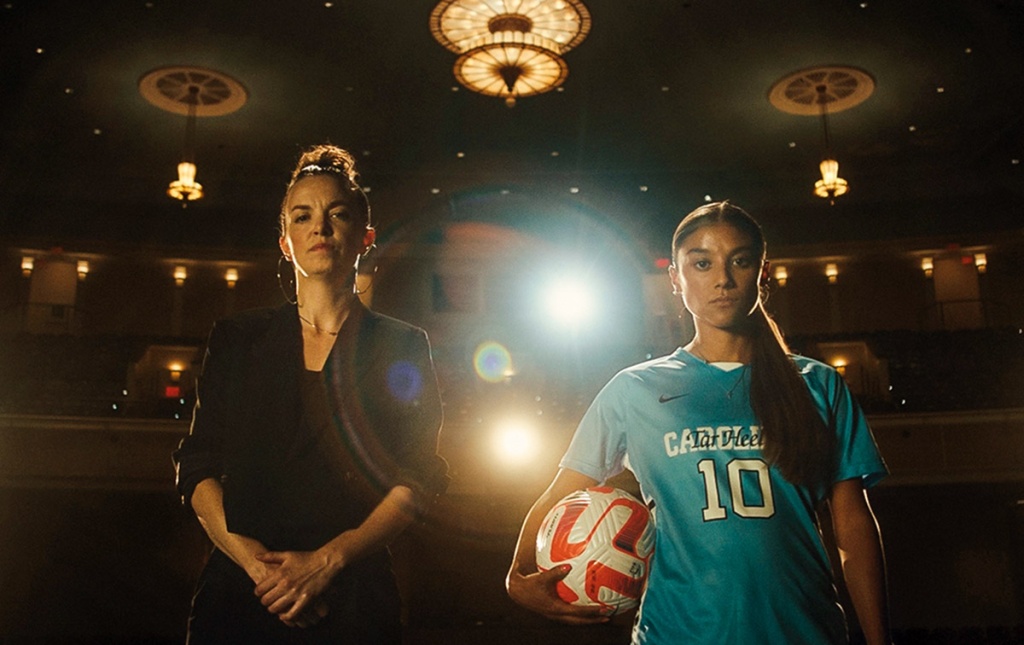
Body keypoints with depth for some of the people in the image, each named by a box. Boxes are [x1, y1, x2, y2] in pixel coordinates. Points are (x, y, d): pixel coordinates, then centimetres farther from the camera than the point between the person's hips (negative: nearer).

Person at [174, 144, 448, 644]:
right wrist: (253, 559, -12)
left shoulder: (401, 349, 2)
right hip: (238, 590, 2)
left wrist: (328, 560, -15)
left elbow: (419, 480, -4)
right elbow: (197, 467, 2)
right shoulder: (238, 340, 7)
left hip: (354, 597, -1)